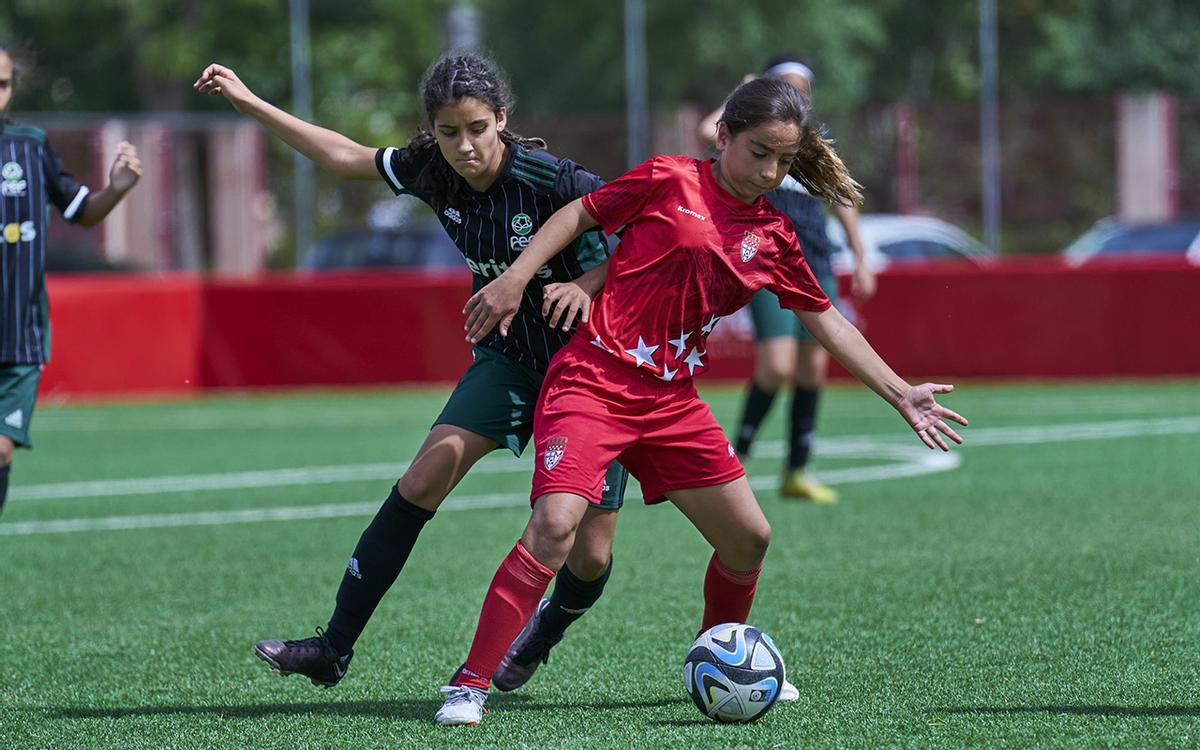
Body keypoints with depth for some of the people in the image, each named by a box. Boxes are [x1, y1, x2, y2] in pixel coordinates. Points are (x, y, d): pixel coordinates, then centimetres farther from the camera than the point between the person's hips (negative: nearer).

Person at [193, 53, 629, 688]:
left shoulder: (546, 178, -24)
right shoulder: (432, 172, -7)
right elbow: (344, 157, 8)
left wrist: (587, 283, -33)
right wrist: (248, 103, 9)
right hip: (507, 356, 4)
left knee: (590, 556, -4)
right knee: (425, 478, -15)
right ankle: (335, 648, -10)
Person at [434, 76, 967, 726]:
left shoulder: (773, 238, 10)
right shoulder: (670, 182, -4)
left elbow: (827, 322, 18)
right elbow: (581, 213, 3)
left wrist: (901, 396, 16)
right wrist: (515, 278, -6)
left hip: (672, 403, 6)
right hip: (593, 383, -6)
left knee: (748, 539, 11)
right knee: (554, 526, -24)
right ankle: (469, 686, -19)